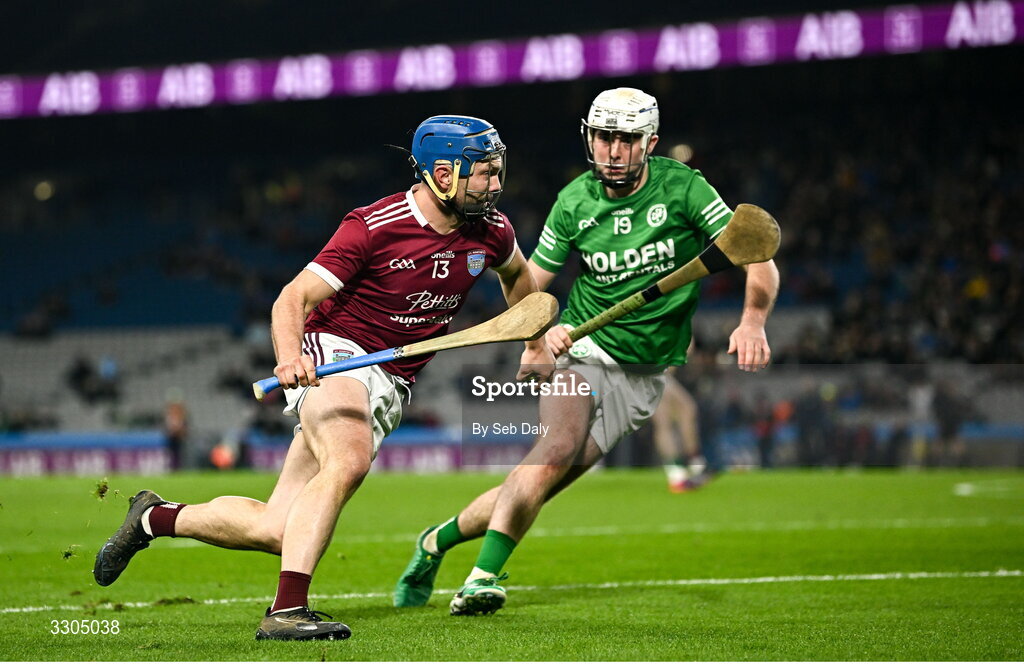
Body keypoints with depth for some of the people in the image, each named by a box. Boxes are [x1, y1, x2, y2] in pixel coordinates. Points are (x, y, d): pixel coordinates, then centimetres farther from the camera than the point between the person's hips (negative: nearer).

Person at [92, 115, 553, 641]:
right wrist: (289, 356, -36)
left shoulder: (489, 230, 1)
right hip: (333, 355, -5)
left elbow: (517, 273, 27)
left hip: (390, 387, 6)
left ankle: (155, 518, 21)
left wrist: (535, 346, 26)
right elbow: (292, 299, -17)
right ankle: (286, 612, -37)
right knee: (349, 459, -38)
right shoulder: (375, 226, -16)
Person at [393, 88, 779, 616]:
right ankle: (482, 580, -28)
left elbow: (757, 259, -12)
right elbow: (528, 285, 8)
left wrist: (753, 321, -31)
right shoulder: (575, 202, -3)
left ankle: (440, 539, 11)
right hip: (583, 349, 0)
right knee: (559, 446, -30)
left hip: (644, 374, 0)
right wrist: (541, 330, -14)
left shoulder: (682, 188, -9)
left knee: (538, 484, -11)